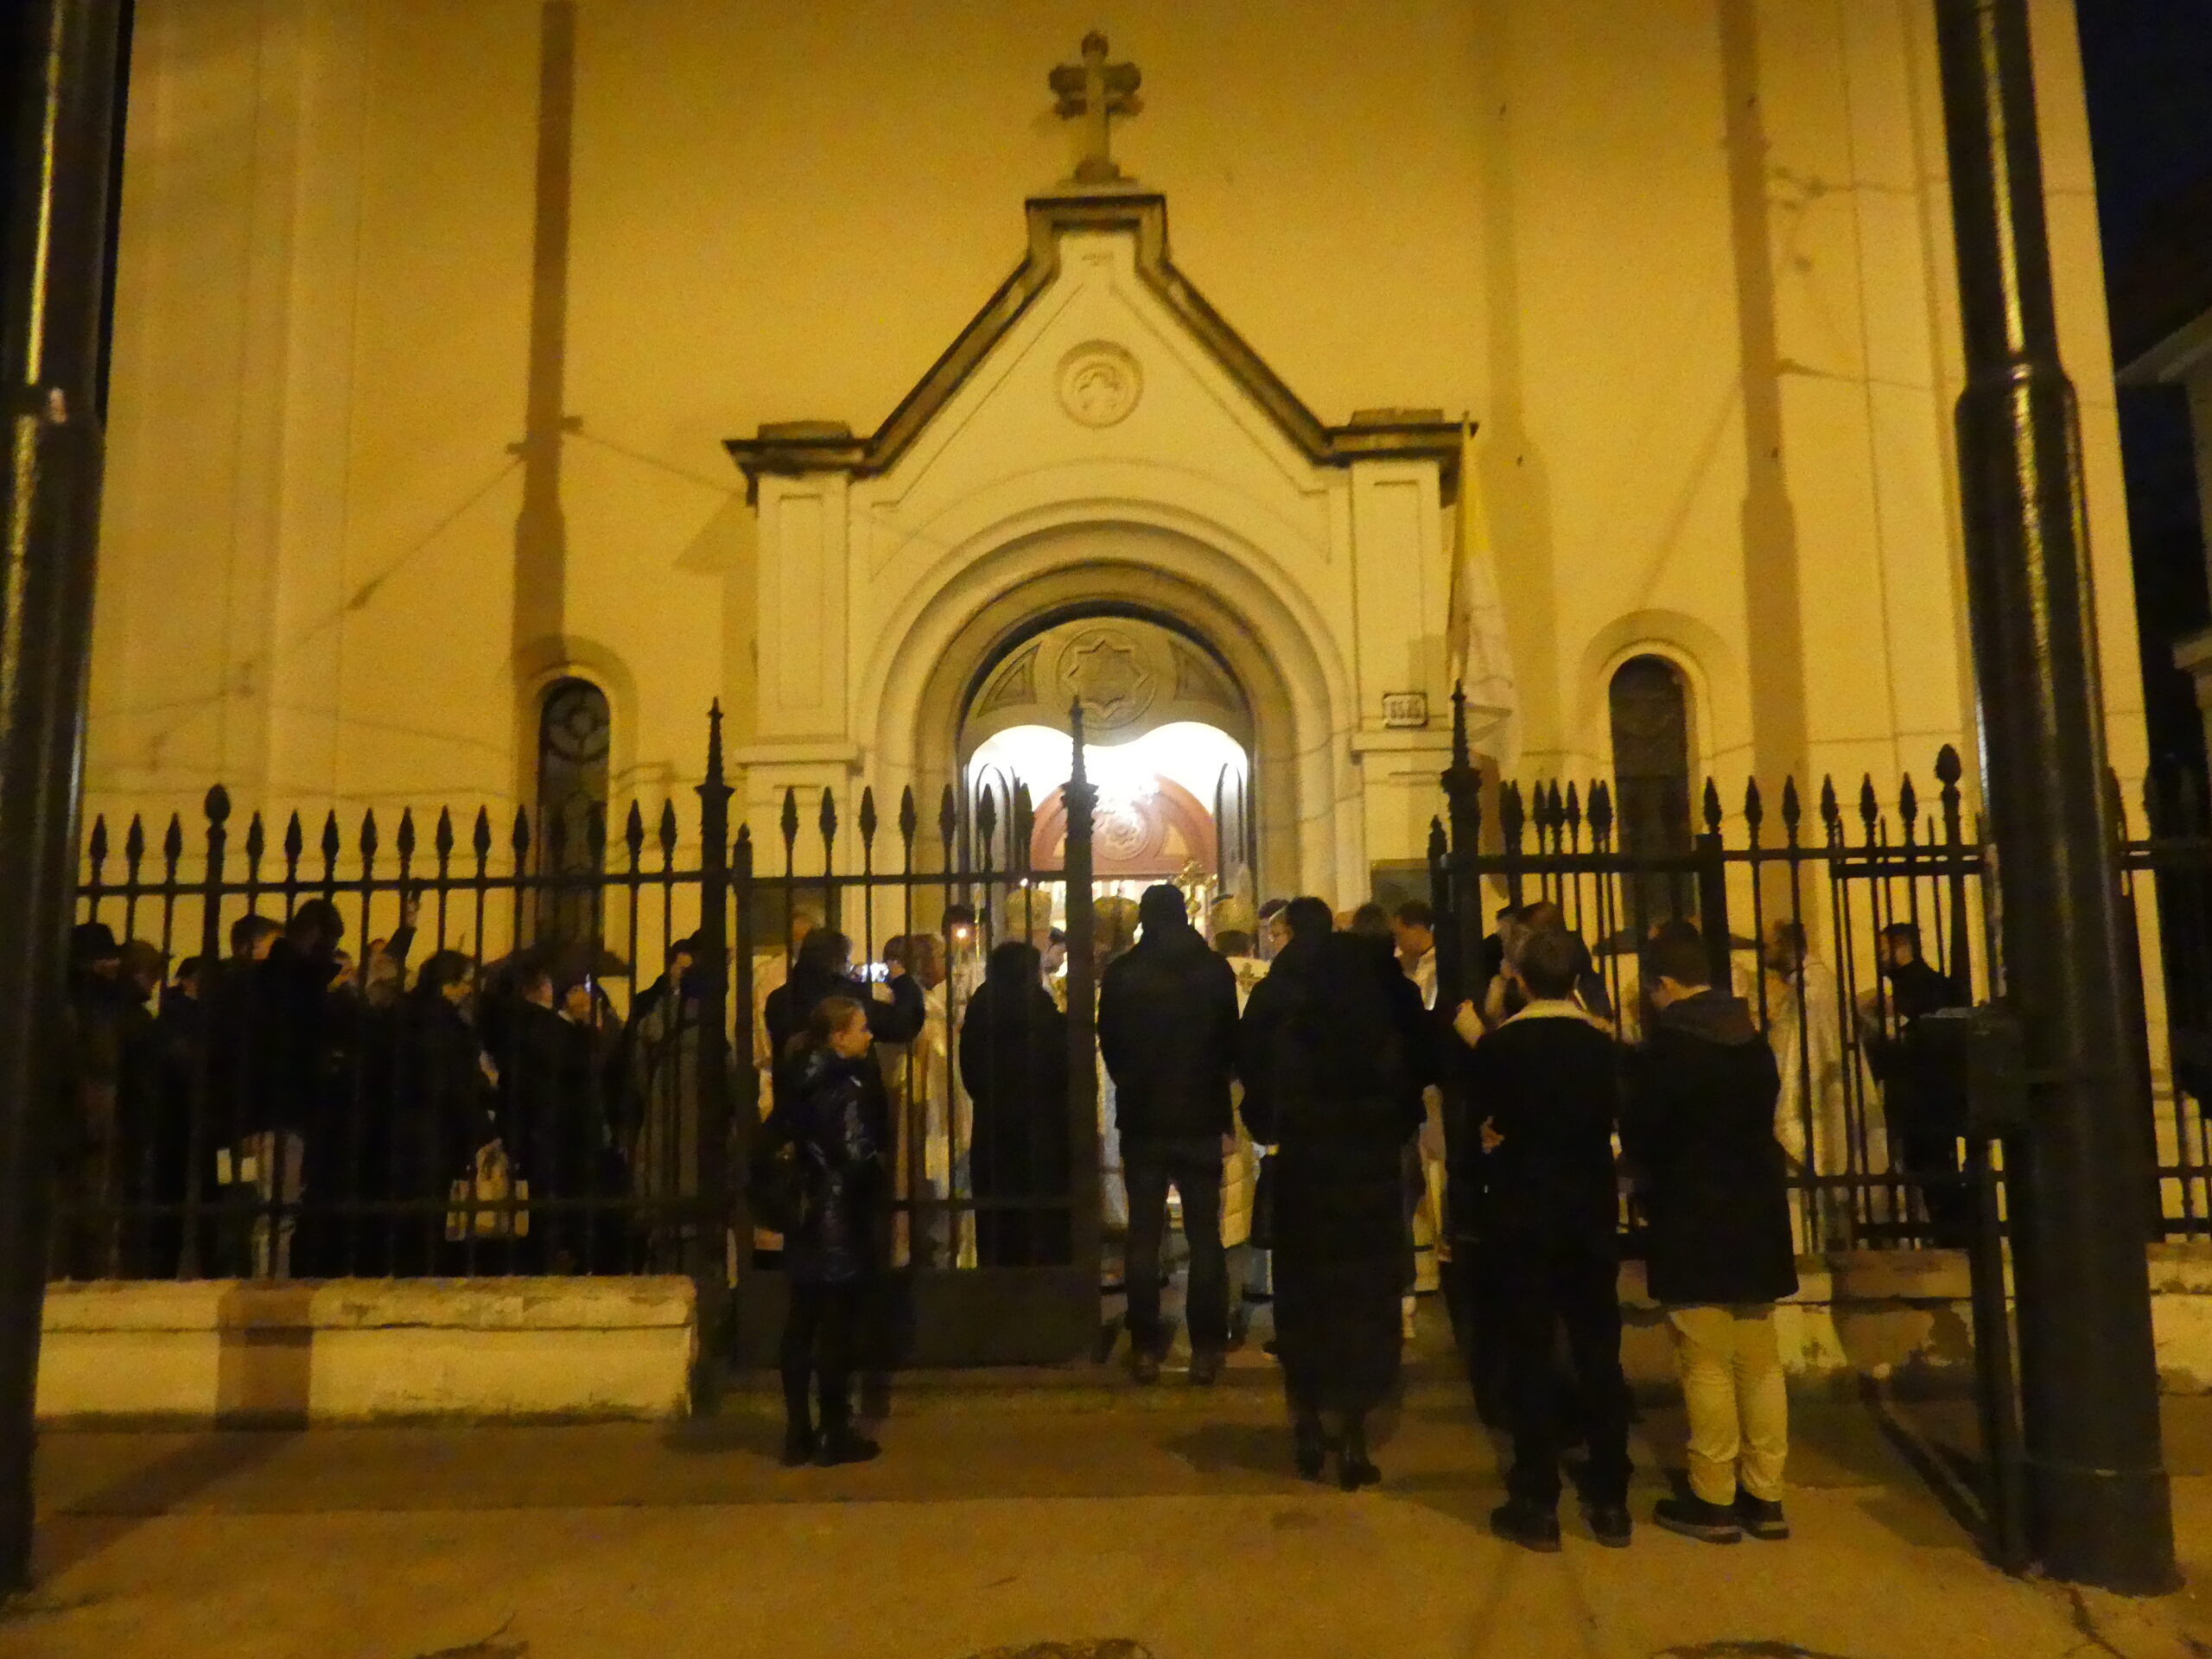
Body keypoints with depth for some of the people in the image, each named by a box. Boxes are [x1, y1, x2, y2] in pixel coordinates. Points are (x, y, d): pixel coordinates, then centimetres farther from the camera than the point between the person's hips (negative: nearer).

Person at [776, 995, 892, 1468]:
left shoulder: (799, 1083, 7)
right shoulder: (849, 1088, -17)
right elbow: (859, 1158, -22)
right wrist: (883, 1175, -4)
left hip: (805, 1221, 8)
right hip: (843, 1222, -8)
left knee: (801, 1324, 11)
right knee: (838, 1329, 0)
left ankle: (798, 1433, 17)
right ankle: (835, 1434, 7)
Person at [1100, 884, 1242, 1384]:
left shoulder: (1121, 974, -5)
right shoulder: (1215, 970, -5)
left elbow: (1109, 1047, 3)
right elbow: (1231, 1046, -1)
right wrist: (1226, 1118, 11)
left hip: (1142, 1119, 0)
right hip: (1202, 1119, 0)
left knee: (1144, 1235, 7)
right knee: (1205, 1236, 6)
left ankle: (1145, 1348, 9)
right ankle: (1206, 1350, 6)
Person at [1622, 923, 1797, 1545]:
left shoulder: (1663, 1050, -15)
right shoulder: (1754, 1042, 7)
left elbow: (1637, 1137, -10)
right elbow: (1762, 1120, 15)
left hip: (1692, 1226, -7)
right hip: (1755, 1218, 7)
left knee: (1707, 1367, 0)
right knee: (1759, 1361, 12)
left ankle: (1714, 1500, 7)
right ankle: (1765, 1496, 18)